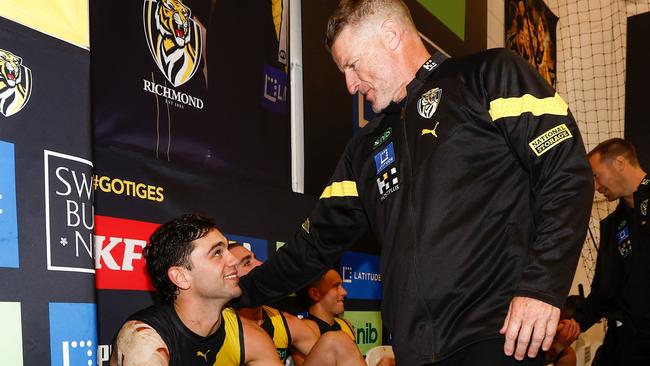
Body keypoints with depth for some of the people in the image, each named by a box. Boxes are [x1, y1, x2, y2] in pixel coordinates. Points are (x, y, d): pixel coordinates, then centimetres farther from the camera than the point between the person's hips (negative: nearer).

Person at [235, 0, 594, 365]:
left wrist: (543, 286, -16)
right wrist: (243, 292, 23)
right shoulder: (366, 148, 23)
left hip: (499, 335, -6)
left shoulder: (490, 76, 3)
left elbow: (567, 173, -7)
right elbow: (318, 242, 26)